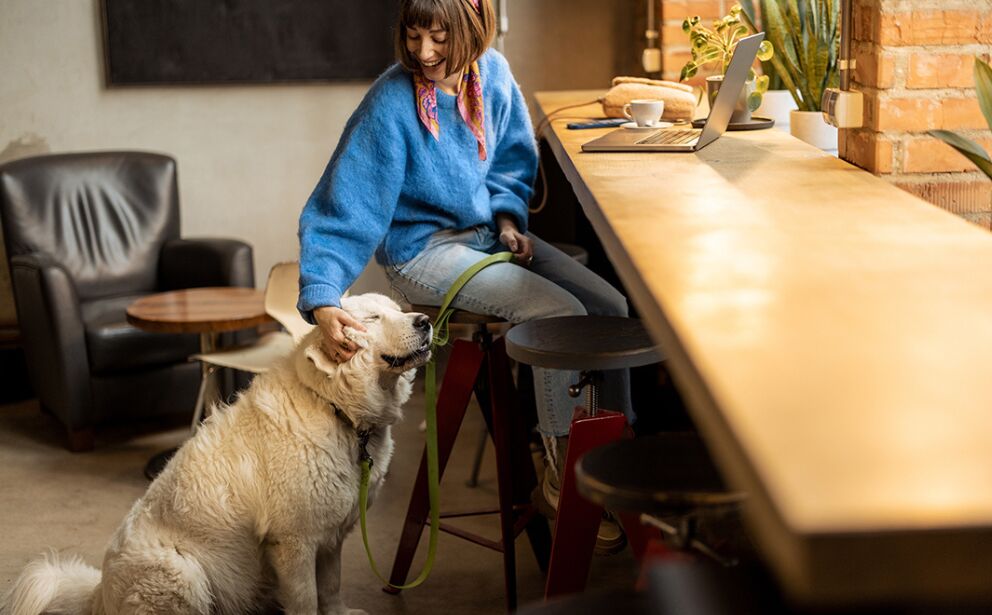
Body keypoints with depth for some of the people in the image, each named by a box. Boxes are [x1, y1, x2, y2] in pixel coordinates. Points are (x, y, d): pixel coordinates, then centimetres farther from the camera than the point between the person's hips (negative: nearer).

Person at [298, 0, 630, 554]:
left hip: (487, 232, 7)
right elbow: (342, 211, -24)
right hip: (424, 250, -7)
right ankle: (561, 486, -8)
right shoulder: (391, 105, -22)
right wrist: (322, 301, -36)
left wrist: (508, 216, -3)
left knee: (610, 305, -8)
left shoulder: (492, 73, -4)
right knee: (561, 314, -23)